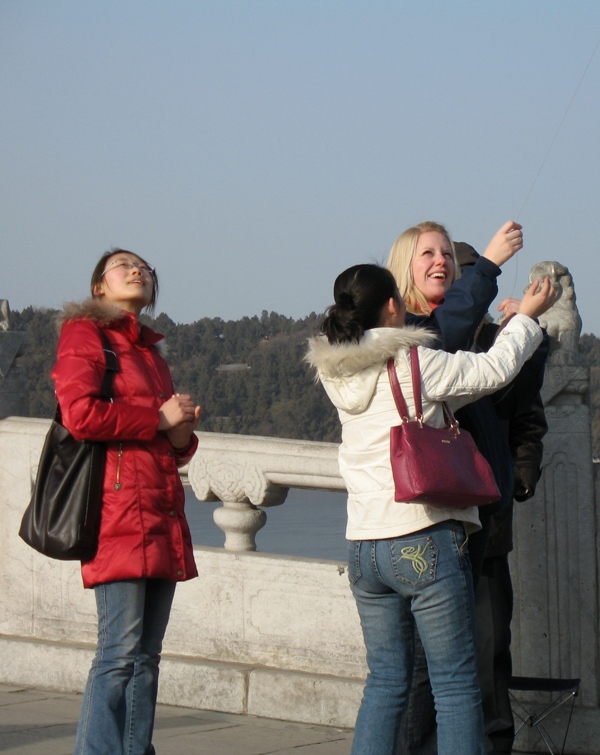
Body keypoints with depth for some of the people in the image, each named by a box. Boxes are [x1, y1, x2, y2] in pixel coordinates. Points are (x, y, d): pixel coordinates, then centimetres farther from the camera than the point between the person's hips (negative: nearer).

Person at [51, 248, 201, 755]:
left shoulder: (150, 350, 25)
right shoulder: (85, 332, 2)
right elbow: (80, 414, -14)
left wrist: (182, 434, 8)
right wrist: (159, 418, -5)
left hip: (162, 513, 8)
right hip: (118, 507, -8)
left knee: (147, 654, 6)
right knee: (120, 651, -13)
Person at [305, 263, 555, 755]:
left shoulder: (338, 373, 10)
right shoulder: (412, 362, -9)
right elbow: (494, 369, -1)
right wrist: (527, 317, 18)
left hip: (363, 545, 7)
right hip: (424, 542, -6)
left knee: (386, 681, 13)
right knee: (456, 686, -2)